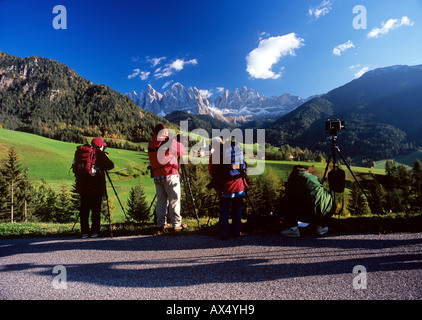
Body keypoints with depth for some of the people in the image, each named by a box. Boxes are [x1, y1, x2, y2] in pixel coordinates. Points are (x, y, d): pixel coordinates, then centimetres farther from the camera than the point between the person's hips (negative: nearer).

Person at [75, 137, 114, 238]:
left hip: (83, 186, 5)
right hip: (96, 187, -4)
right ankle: (94, 231, 7)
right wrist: (106, 157, 11)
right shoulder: (100, 154, -5)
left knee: (84, 209, 9)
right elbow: (110, 165, -5)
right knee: (96, 209, 3)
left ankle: (84, 232, 13)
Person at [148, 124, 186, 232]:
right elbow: (182, 151, 5)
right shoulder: (169, 141, -6)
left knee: (161, 201, 12)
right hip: (170, 175, -5)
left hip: (156, 176, 5)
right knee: (174, 200, 2)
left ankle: (161, 224, 17)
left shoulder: (151, 144, 9)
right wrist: (180, 142, 25)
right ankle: (177, 224, 5)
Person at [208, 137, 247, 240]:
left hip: (225, 187, -3)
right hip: (239, 185, 3)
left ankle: (223, 234, 13)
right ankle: (236, 232, 21)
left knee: (224, 212, 8)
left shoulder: (215, 154, -5)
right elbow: (243, 166, 15)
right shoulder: (237, 148, 6)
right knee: (237, 210, 14)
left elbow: (211, 172, 1)